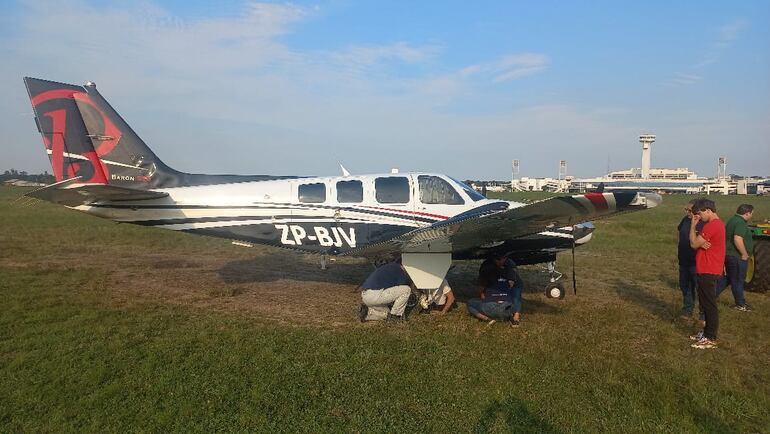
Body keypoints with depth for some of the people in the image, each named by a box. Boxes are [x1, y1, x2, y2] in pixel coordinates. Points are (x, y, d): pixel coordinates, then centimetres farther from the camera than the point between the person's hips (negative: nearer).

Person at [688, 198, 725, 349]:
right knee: (706, 303, 17)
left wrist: (693, 225, -9)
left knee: (709, 305, -3)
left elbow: (694, 244, -15)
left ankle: (710, 339, 4)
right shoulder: (717, 223, 15)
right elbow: (698, 243, 13)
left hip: (708, 272, -10)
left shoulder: (712, 226, -20)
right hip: (708, 270, 10)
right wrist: (701, 243, -9)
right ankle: (707, 332, 27)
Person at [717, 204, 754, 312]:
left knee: (729, 278, 20)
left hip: (728, 254, 9)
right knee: (738, 281, 4)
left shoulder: (732, 220, 12)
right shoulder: (741, 223, -20)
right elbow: (737, 240, -32)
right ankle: (740, 304, 16)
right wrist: (745, 254, -22)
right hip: (737, 257, -9)